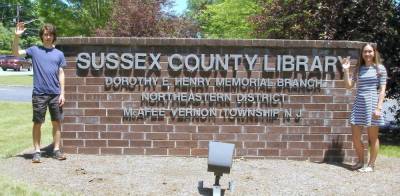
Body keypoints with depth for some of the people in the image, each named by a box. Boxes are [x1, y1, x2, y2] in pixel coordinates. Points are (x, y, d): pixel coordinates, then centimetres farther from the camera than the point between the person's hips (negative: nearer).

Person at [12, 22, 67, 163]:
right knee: (37, 123, 3)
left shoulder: (59, 54, 9)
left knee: (57, 123, 5)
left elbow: (61, 74, 7)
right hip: (39, 94, -2)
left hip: (55, 94, 2)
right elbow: (16, 53, -4)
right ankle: (37, 151, 11)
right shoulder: (34, 50, 5)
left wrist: (62, 93, 1)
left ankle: (56, 150, 13)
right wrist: (17, 36, -18)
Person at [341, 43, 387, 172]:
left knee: (372, 137, 4)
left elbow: (382, 90, -5)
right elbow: (349, 86, 7)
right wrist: (346, 70, -3)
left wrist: (379, 107, -13)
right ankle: (360, 161, 25)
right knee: (355, 136, 7)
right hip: (358, 104, 4)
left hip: (372, 103, -4)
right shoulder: (358, 69, 11)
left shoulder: (380, 68, -1)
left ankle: (371, 164, 15)